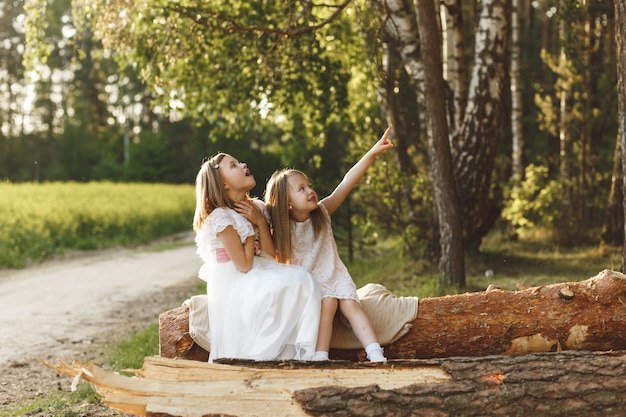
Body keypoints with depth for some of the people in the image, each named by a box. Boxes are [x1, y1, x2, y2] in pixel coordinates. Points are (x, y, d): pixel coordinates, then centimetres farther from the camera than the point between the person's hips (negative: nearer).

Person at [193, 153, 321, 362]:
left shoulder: (256, 208, 7)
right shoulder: (220, 217, -16)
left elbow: (270, 256, 2)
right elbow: (244, 265, -17)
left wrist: (260, 222, -10)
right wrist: (251, 228, -8)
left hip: (258, 277, 8)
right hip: (232, 287, -8)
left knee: (302, 278, -15)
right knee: (294, 282, -23)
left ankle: (296, 353, -15)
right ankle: (259, 355, -14)